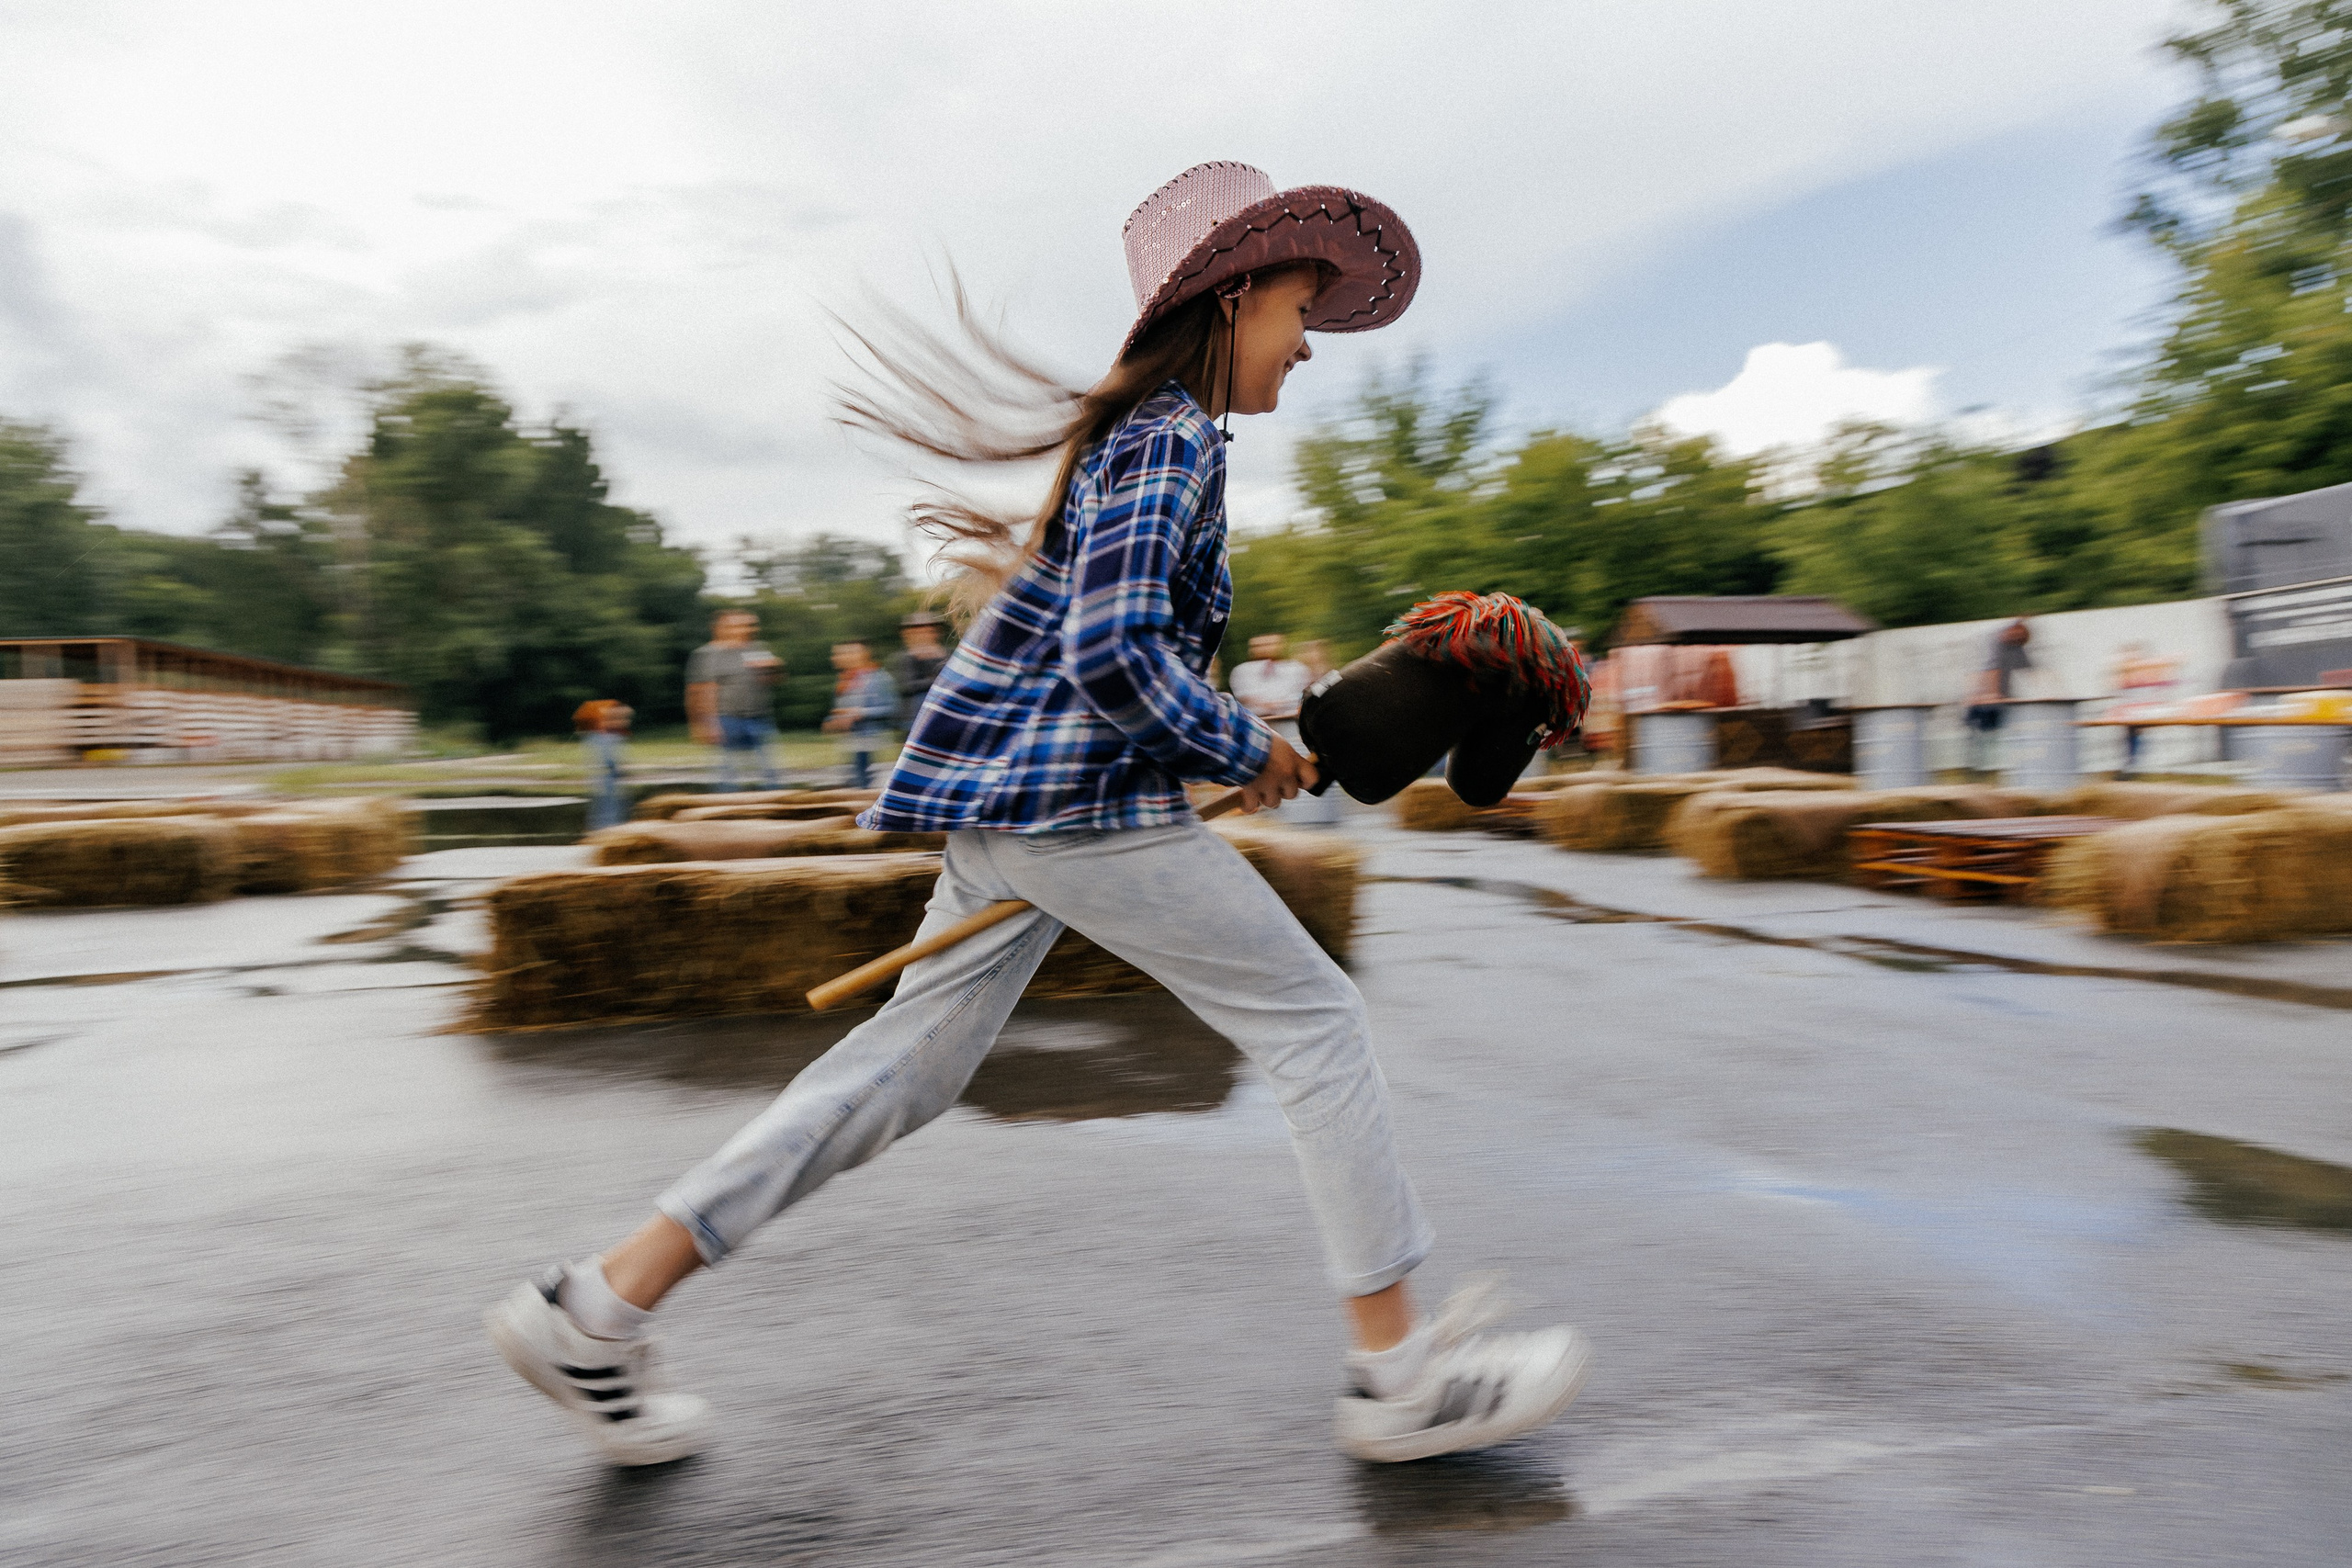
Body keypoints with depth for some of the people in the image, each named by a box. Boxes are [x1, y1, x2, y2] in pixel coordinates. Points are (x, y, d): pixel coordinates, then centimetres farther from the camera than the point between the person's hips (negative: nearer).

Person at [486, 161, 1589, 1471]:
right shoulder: (1172, 437, -10)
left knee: (912, 1066, 11)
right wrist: (1249, 752, -9)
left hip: (1004, 794, 10)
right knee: (1315, 1021, -1)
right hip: (1081, 798, -10)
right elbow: (1118, 654, -21)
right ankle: (1401, 1372, 10)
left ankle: (601, 1302, 17)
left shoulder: (1128, 428, 22)